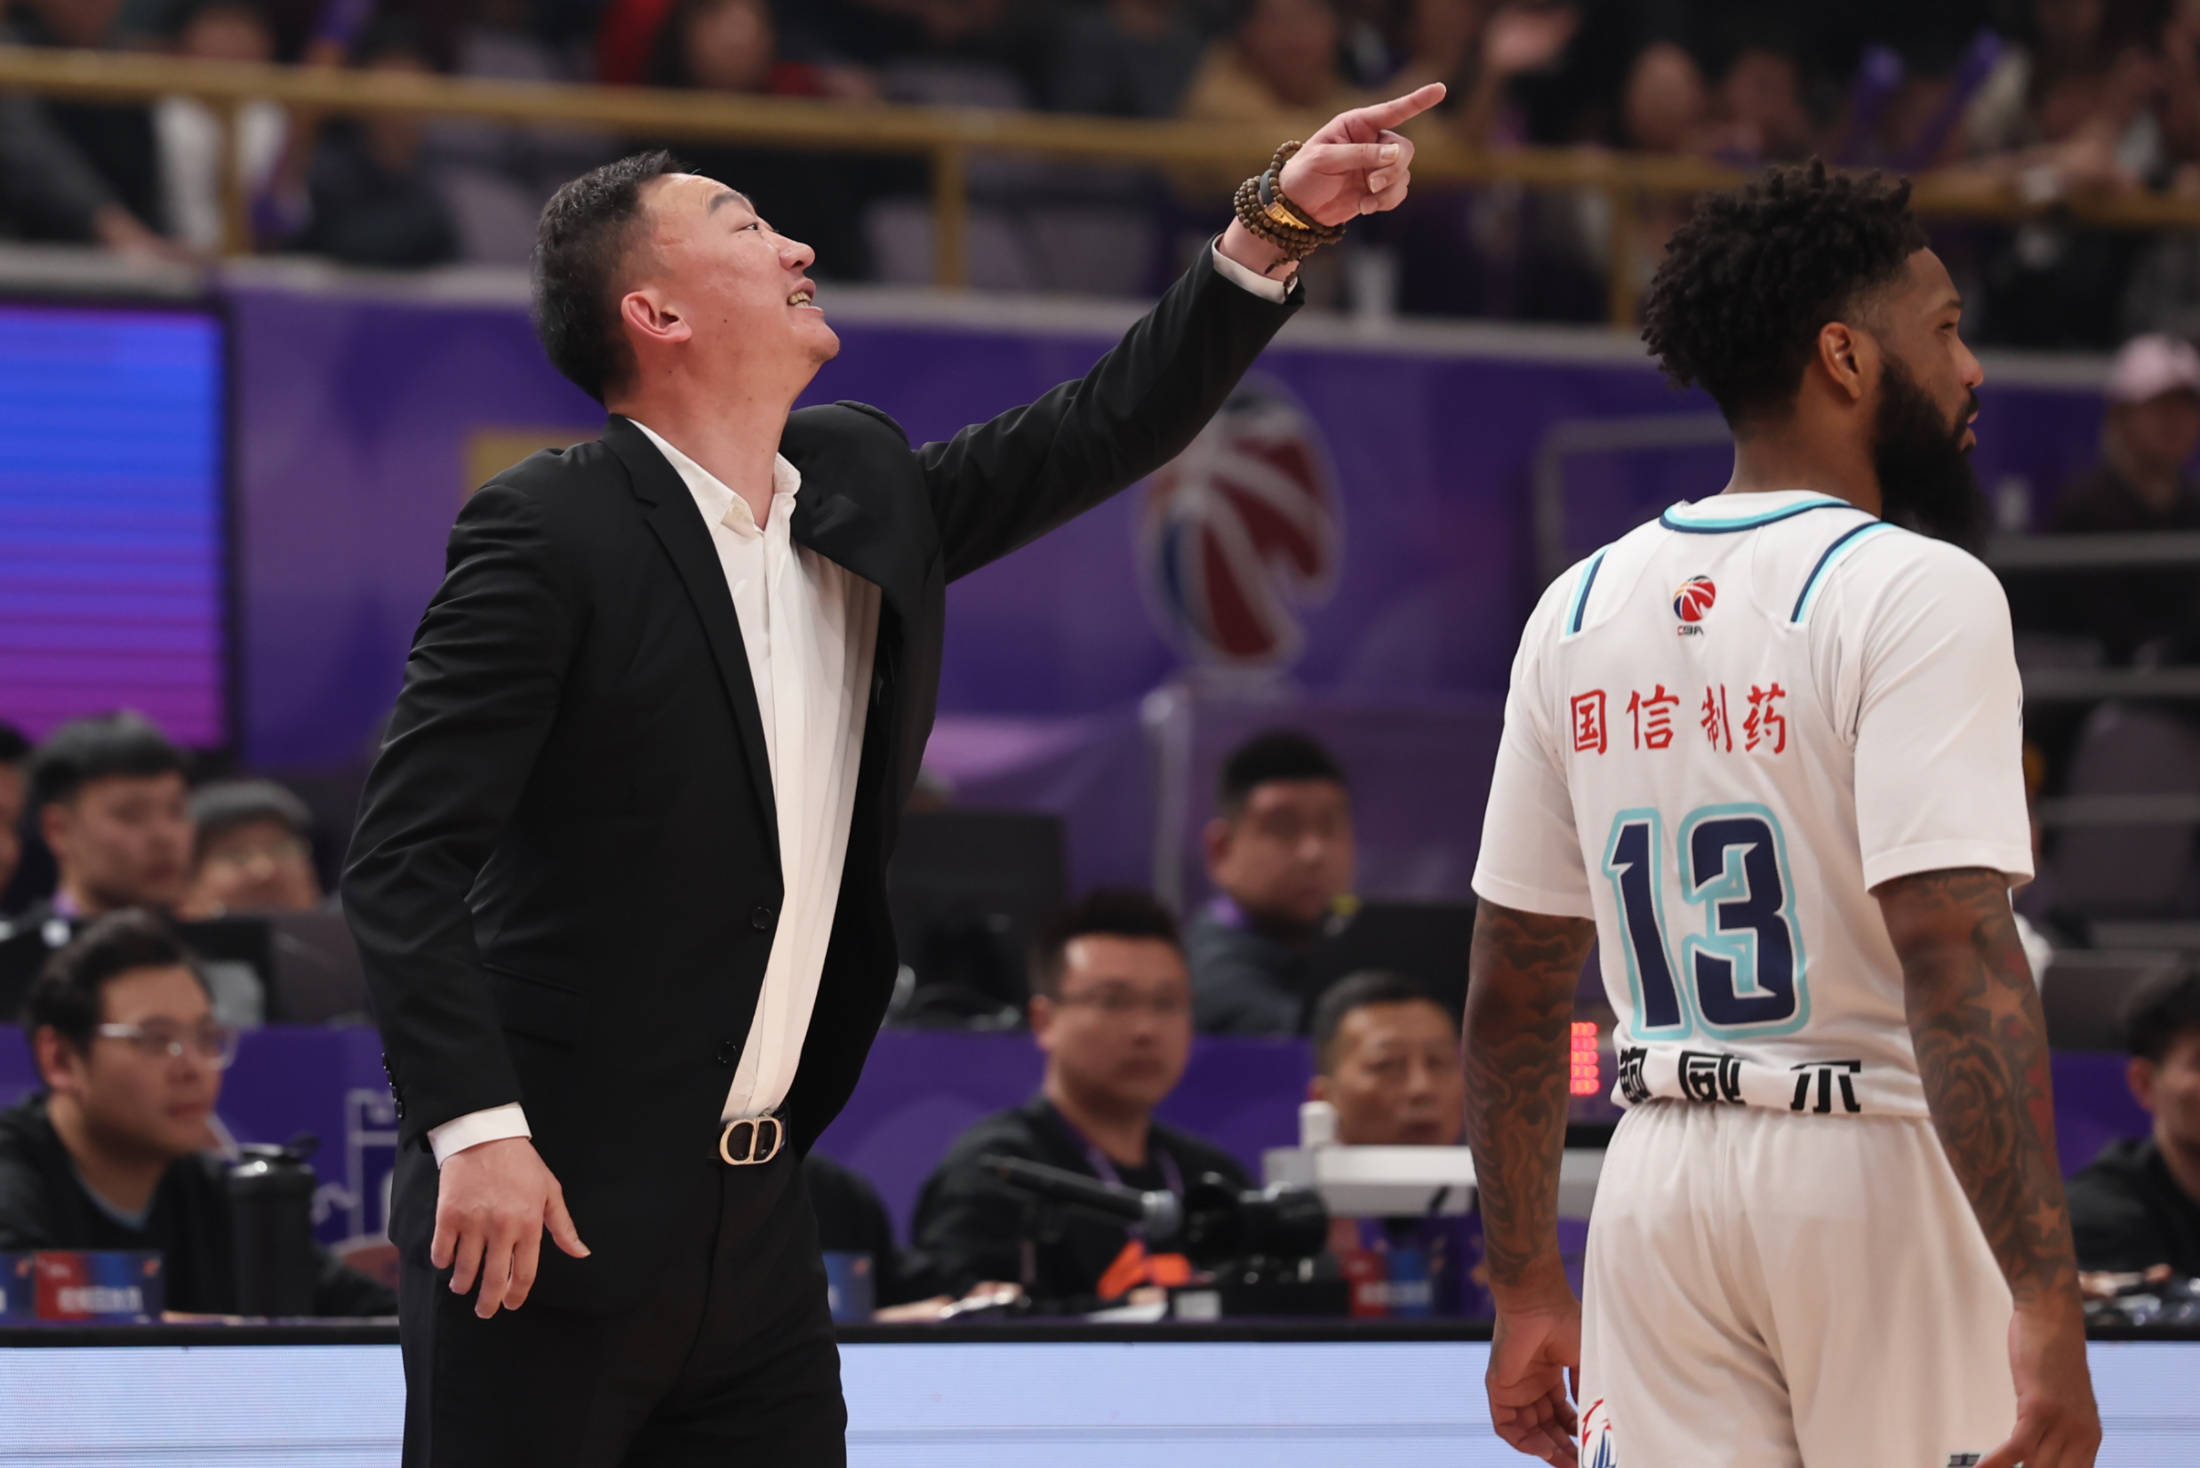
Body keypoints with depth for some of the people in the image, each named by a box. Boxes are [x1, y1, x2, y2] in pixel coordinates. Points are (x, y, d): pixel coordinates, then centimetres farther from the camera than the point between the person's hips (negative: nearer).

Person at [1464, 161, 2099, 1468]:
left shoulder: (1581, 609, 9)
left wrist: (1526, 1288, 20)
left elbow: (1513, 992, 13)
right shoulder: (1916, 591, -11)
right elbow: (1958, 962, -21)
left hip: (1660, 1186, 6)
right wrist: (2048, 1305, -23)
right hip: (1879, 1172, -6)